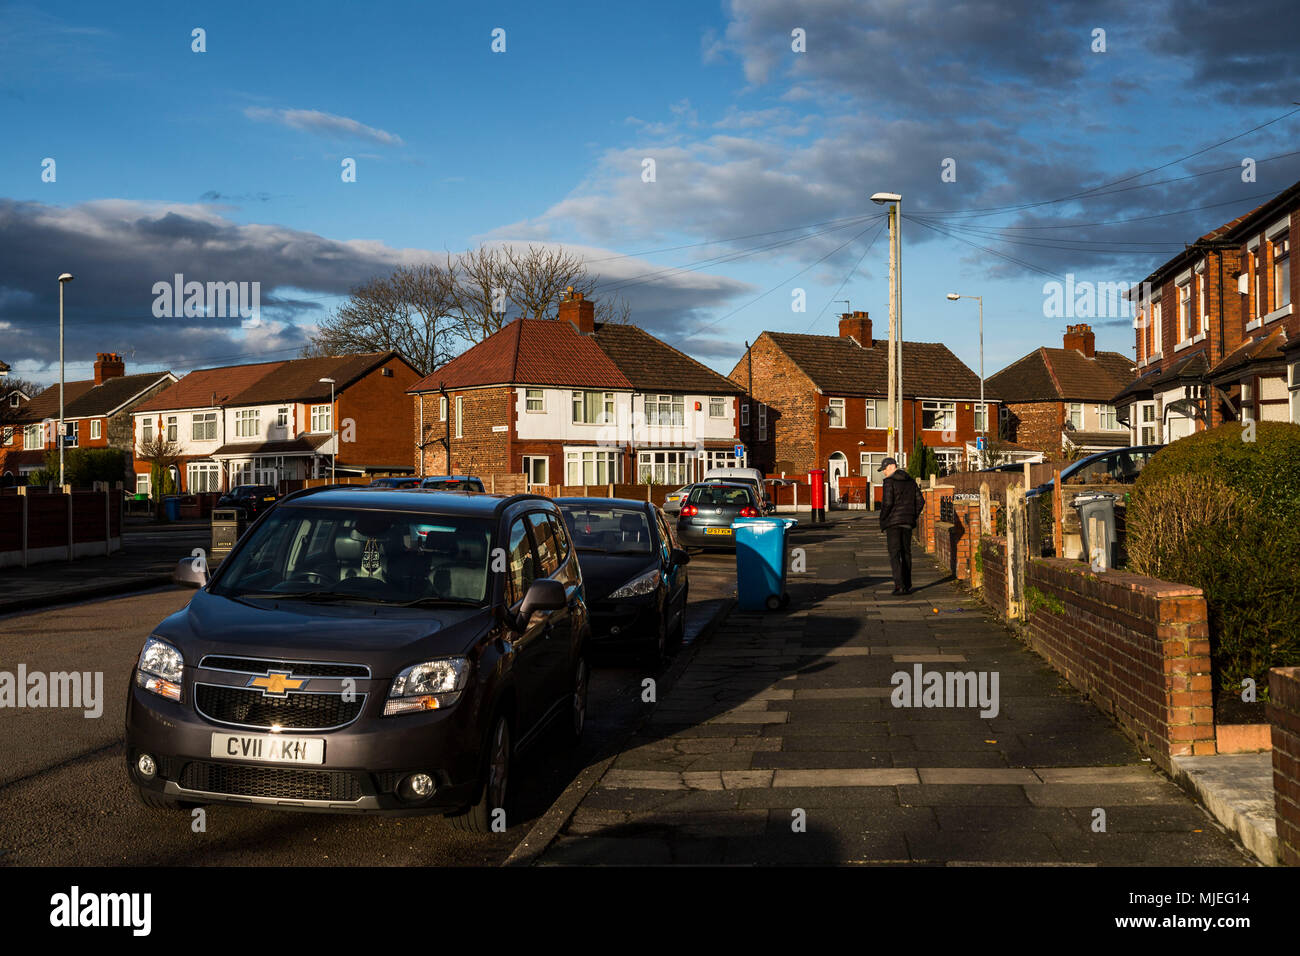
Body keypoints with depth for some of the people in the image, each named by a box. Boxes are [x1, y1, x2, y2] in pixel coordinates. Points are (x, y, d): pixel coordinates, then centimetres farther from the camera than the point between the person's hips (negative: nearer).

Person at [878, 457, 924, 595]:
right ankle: (907, 586, 15)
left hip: (892, 522, -6)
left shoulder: (889, 482, -10)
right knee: (906, 553, 13)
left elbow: (887, 503, -18)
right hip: (907, 522, 6)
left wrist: (882, 519, -5)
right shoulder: (911, 481, 11)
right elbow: (920, 501, 10)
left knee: (894, 554, -5)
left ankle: (899, 586, -14)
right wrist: (913, 517, 15)